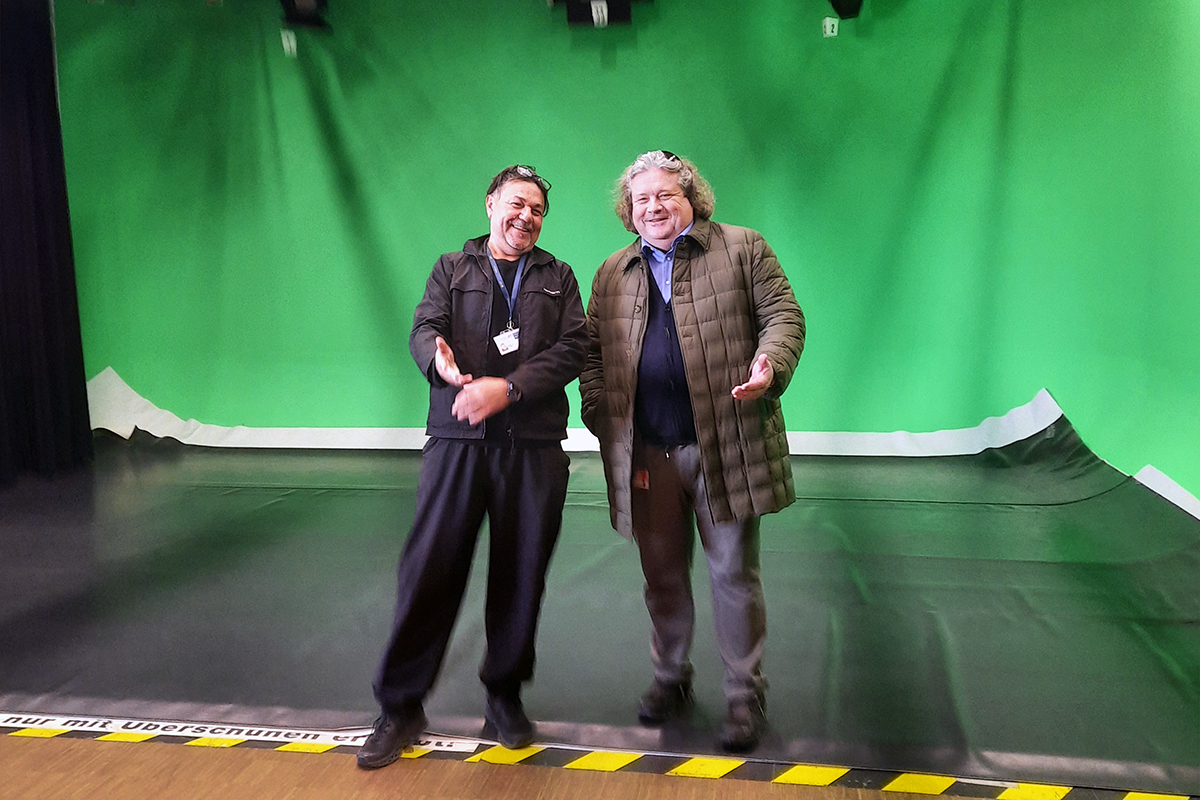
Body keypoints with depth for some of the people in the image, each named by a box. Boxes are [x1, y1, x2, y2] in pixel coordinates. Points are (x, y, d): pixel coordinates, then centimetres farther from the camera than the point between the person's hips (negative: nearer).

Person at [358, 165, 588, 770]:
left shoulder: (558, 277, 16)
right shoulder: (452, 268, 17)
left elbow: (572, 349, 2)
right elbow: (423, 330, 2)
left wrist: (508, 388, -13)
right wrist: (441, 359, -23)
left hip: (534, 445, 1)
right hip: (457, 439, 0)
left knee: (521, 573, 5)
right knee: (431, 567, -2)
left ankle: (504, 695, 23)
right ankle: (401, 706, 12)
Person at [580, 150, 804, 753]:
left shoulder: (742, 248, 6)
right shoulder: (612, 274, 15)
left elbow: (783, 315, 2)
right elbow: (592, 352, 15)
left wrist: (770, 365, -19)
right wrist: (601, 415, 1)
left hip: (726, 445, -3)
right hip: (645, 453, 3)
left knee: (733, 573, 4)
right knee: (662, 575, 14)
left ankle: (745, 696, 21)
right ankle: (670, 678, 34)